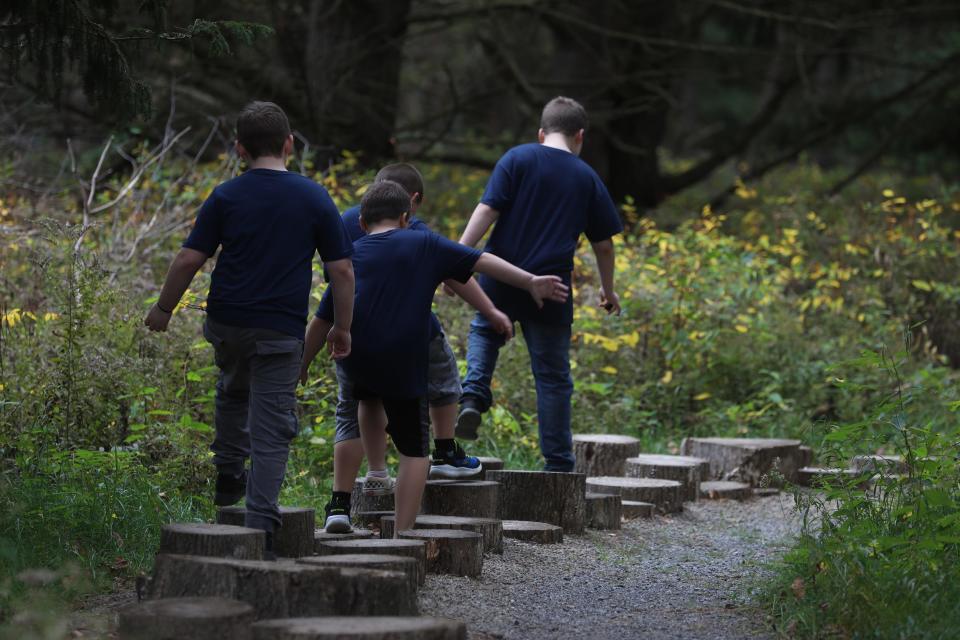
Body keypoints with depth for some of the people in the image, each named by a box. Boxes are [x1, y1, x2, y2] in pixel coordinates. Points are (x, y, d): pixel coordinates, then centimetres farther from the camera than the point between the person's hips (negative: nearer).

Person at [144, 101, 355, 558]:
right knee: (271, 432, 1)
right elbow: (341, 269, -2)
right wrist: (342, 328, 9)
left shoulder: (226, 197, -2)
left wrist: (163, 309, 11)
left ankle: (228, 475, 32)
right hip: (281, 329, -2)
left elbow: (189, 259, -3)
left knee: (233, 391, 33)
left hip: (227, 323, 2)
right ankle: (260, 528, -4)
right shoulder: (314, 199, -2)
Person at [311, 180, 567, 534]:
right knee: (414, 449, 7)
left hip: (355, 357, 3)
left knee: (370, 400, 38)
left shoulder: (350, 255, 15)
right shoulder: (424, 245, 9)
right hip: (405, 365, -3)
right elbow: (481, 261, 2)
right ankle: (403, 533, 4)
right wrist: (530, 282, 1)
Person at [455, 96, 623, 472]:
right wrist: (608, 290, 26)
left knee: (484, 331, 29)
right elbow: (603, 244, 12)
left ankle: (474, 396, 3)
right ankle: (558, 465, 12)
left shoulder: (517, 159, 0)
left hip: (501, 282, 0)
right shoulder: (587, 178, 7)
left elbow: (487, 210, -11)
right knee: (553, 377, 9)